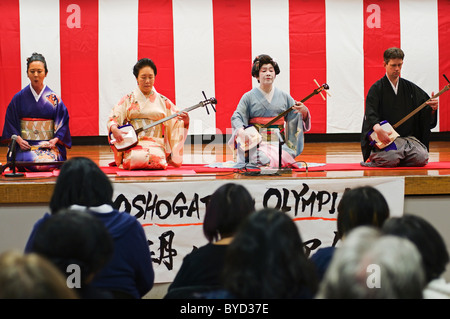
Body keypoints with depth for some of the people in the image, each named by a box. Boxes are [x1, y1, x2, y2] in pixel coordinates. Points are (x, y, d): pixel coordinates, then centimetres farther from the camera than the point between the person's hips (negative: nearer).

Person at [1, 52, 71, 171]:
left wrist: (55, 139, -7)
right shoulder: (19, 98, 7)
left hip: (49, 144, 0)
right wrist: (18, 139, -7)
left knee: (49, 161, -31)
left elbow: (63, 121, 9)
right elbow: (10, 121, 9)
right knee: (31, 161, -31)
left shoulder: (54, 98, 7)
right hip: (25, 145, 0)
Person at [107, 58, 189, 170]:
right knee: (137, 159, -34)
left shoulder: (163, 102, 13)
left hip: (156, 144, 0)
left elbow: (176, 122, 9)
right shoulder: (128, 100, 11)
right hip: (133, 144, 0)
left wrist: (185, 121, -15)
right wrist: (114, 129, -22)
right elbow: (113, 118, 0)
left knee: (156, 158, -35)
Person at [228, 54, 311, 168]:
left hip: (278, 144, 2)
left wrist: (304, 111, -11)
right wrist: (241, 132, -24)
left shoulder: (284, 96, 12)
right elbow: (236, 117, -3)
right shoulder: (249, 97, 5)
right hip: (256, 141, -2)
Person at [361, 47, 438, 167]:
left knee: (422, 158, -23)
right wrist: (377, 128, -34)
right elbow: (370, 113, -12)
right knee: (390, 159, -33)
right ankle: (375, 157, 3)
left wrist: (432, 108, -13)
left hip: (408, 137, 4)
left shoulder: (409, 87, 15)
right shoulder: (377, 88, 2)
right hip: (386, 137, -4)